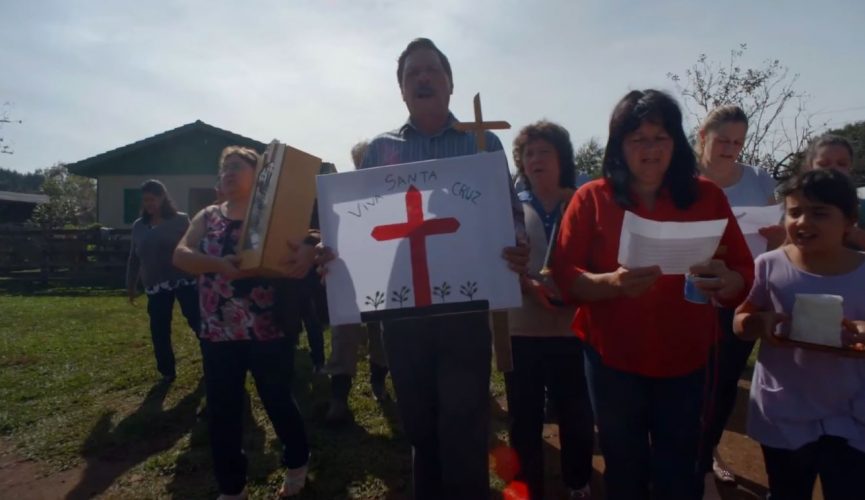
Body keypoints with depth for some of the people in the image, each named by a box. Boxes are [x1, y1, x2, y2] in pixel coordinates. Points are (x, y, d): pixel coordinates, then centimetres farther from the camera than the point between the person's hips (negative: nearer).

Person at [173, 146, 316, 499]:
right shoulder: (208, 217, 11)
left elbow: (307, 241, -10)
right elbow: (180, 255, 0)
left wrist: (307, 252, -35)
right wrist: (218, 265, -20)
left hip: (268, 331, -4)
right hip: (218, 333, 4)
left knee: (278, 402, 9)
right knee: (221, 413, 9)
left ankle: (297, 463, 36)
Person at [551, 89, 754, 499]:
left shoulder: (707, 196, 0)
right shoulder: (591, 198, -7)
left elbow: (744, 271, 0)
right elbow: (564, 277, -11)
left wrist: (727, 283, -23)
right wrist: (612, 282, -30)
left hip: (685, 360, 2)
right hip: (613, 360, -1)